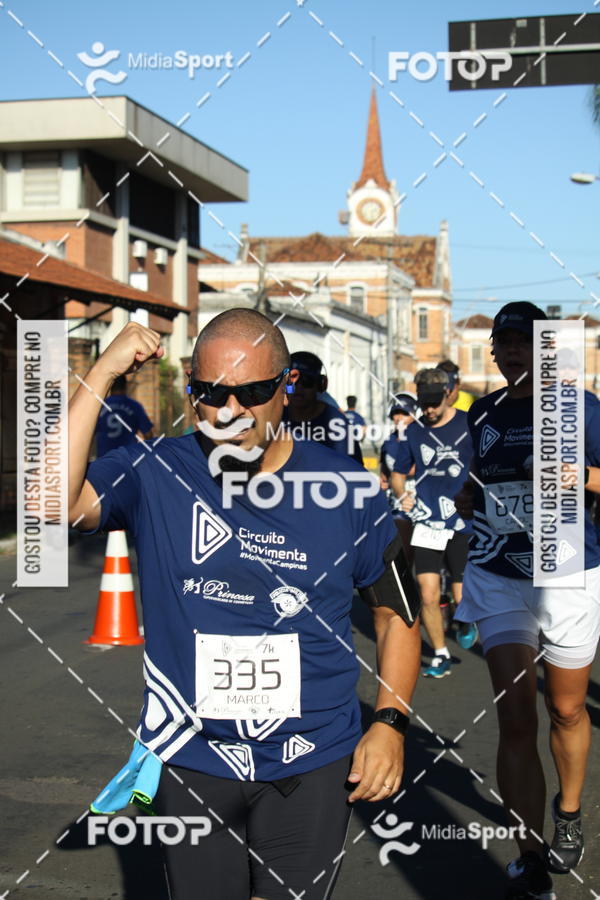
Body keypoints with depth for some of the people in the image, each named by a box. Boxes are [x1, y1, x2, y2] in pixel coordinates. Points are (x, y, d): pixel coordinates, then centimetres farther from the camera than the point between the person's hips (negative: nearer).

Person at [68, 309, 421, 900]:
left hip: (312, 767, 0)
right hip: (188, 763, 1)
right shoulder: (154, 475, -6)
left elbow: (396, 613, 5)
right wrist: (102, 374, -23)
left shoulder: (345, 489, -4)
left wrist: (390, 723, -6)